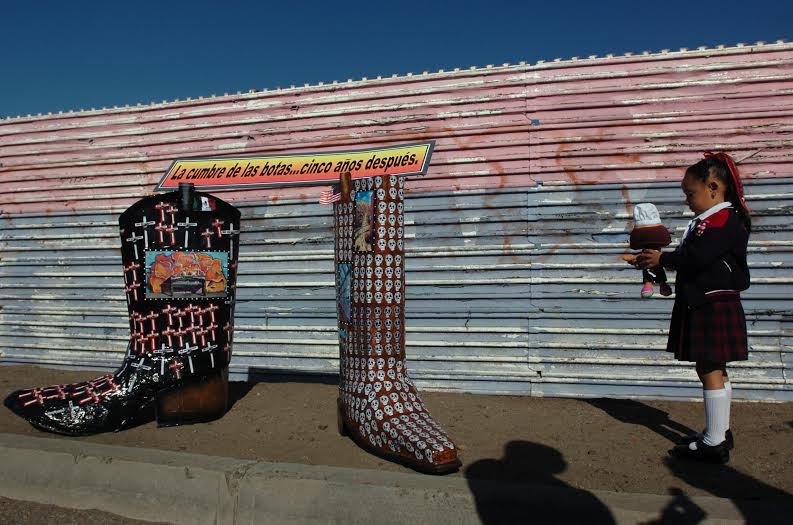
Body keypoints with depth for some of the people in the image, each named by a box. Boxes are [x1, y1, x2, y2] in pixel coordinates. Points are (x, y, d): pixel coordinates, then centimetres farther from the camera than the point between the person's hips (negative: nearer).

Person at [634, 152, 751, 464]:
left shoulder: (723, 218, -15)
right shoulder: (711, 219, 17)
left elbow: (696, 257, -26)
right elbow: (691, 258, 15)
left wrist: (662, 259, -13)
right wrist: (660, 261, 2)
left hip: (713, 306, -10)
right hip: (703, 305, 10)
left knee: (710, 370, -6)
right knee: (713, 369, 16)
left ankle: (714, 444, 2)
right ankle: (720, 432, 28)